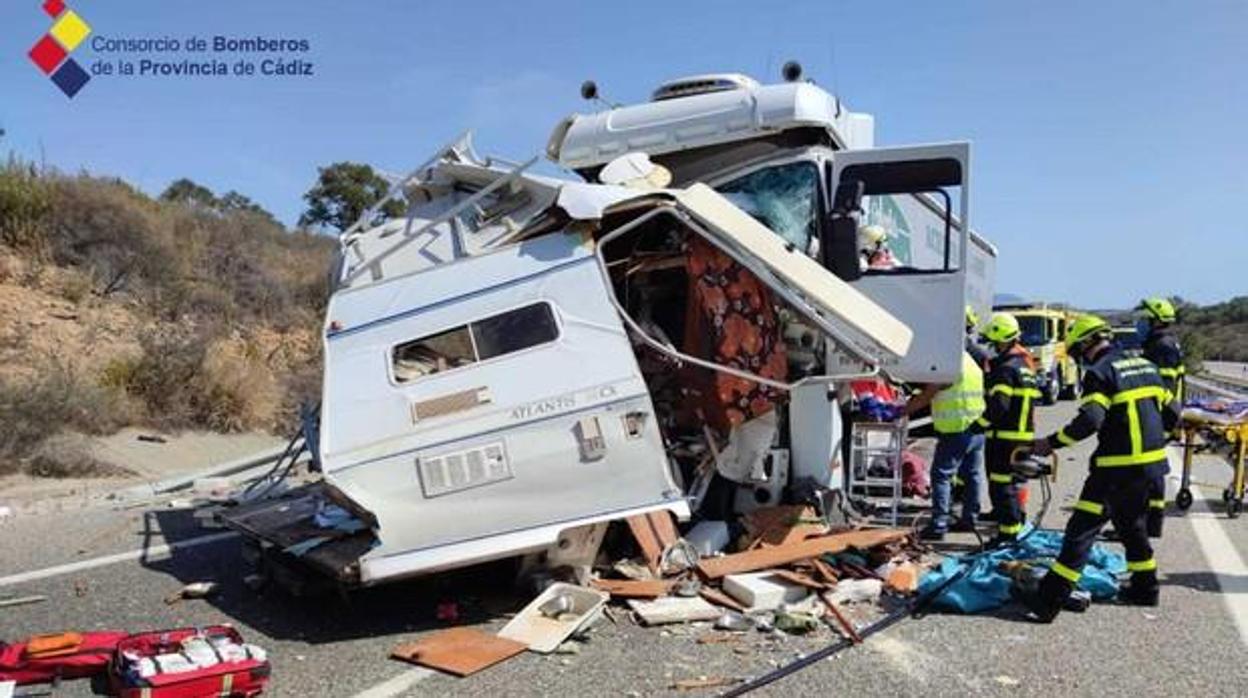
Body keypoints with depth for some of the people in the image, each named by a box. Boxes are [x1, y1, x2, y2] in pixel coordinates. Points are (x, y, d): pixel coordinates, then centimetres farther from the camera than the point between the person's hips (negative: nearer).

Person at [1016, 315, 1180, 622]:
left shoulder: (1100, 372, -12)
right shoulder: (1145, 365, 13)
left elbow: (1089, 421, -23)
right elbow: (1172, 413, 16)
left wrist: (1050, 443, -14)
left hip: (1118, 467, -8)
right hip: (1151, 462, 8)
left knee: (1082, 529, -8)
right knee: (1132, 524, 26)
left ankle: (1048, 600, -9)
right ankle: (1144, 588, 36)